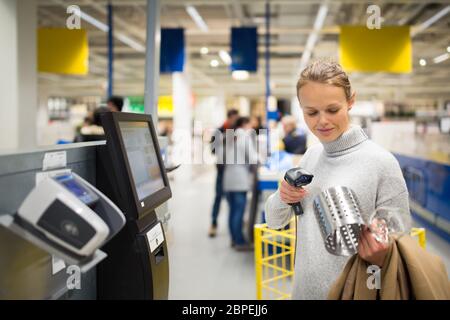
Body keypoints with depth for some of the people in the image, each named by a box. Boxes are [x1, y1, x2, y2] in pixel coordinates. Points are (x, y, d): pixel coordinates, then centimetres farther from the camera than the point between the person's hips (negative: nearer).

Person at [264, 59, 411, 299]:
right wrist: (282, 198, -12)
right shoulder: (312, 154, 1)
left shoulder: (382, 163, -16)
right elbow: (274, 221, 8)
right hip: (304, 289, 6)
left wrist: (383, 259, -31)